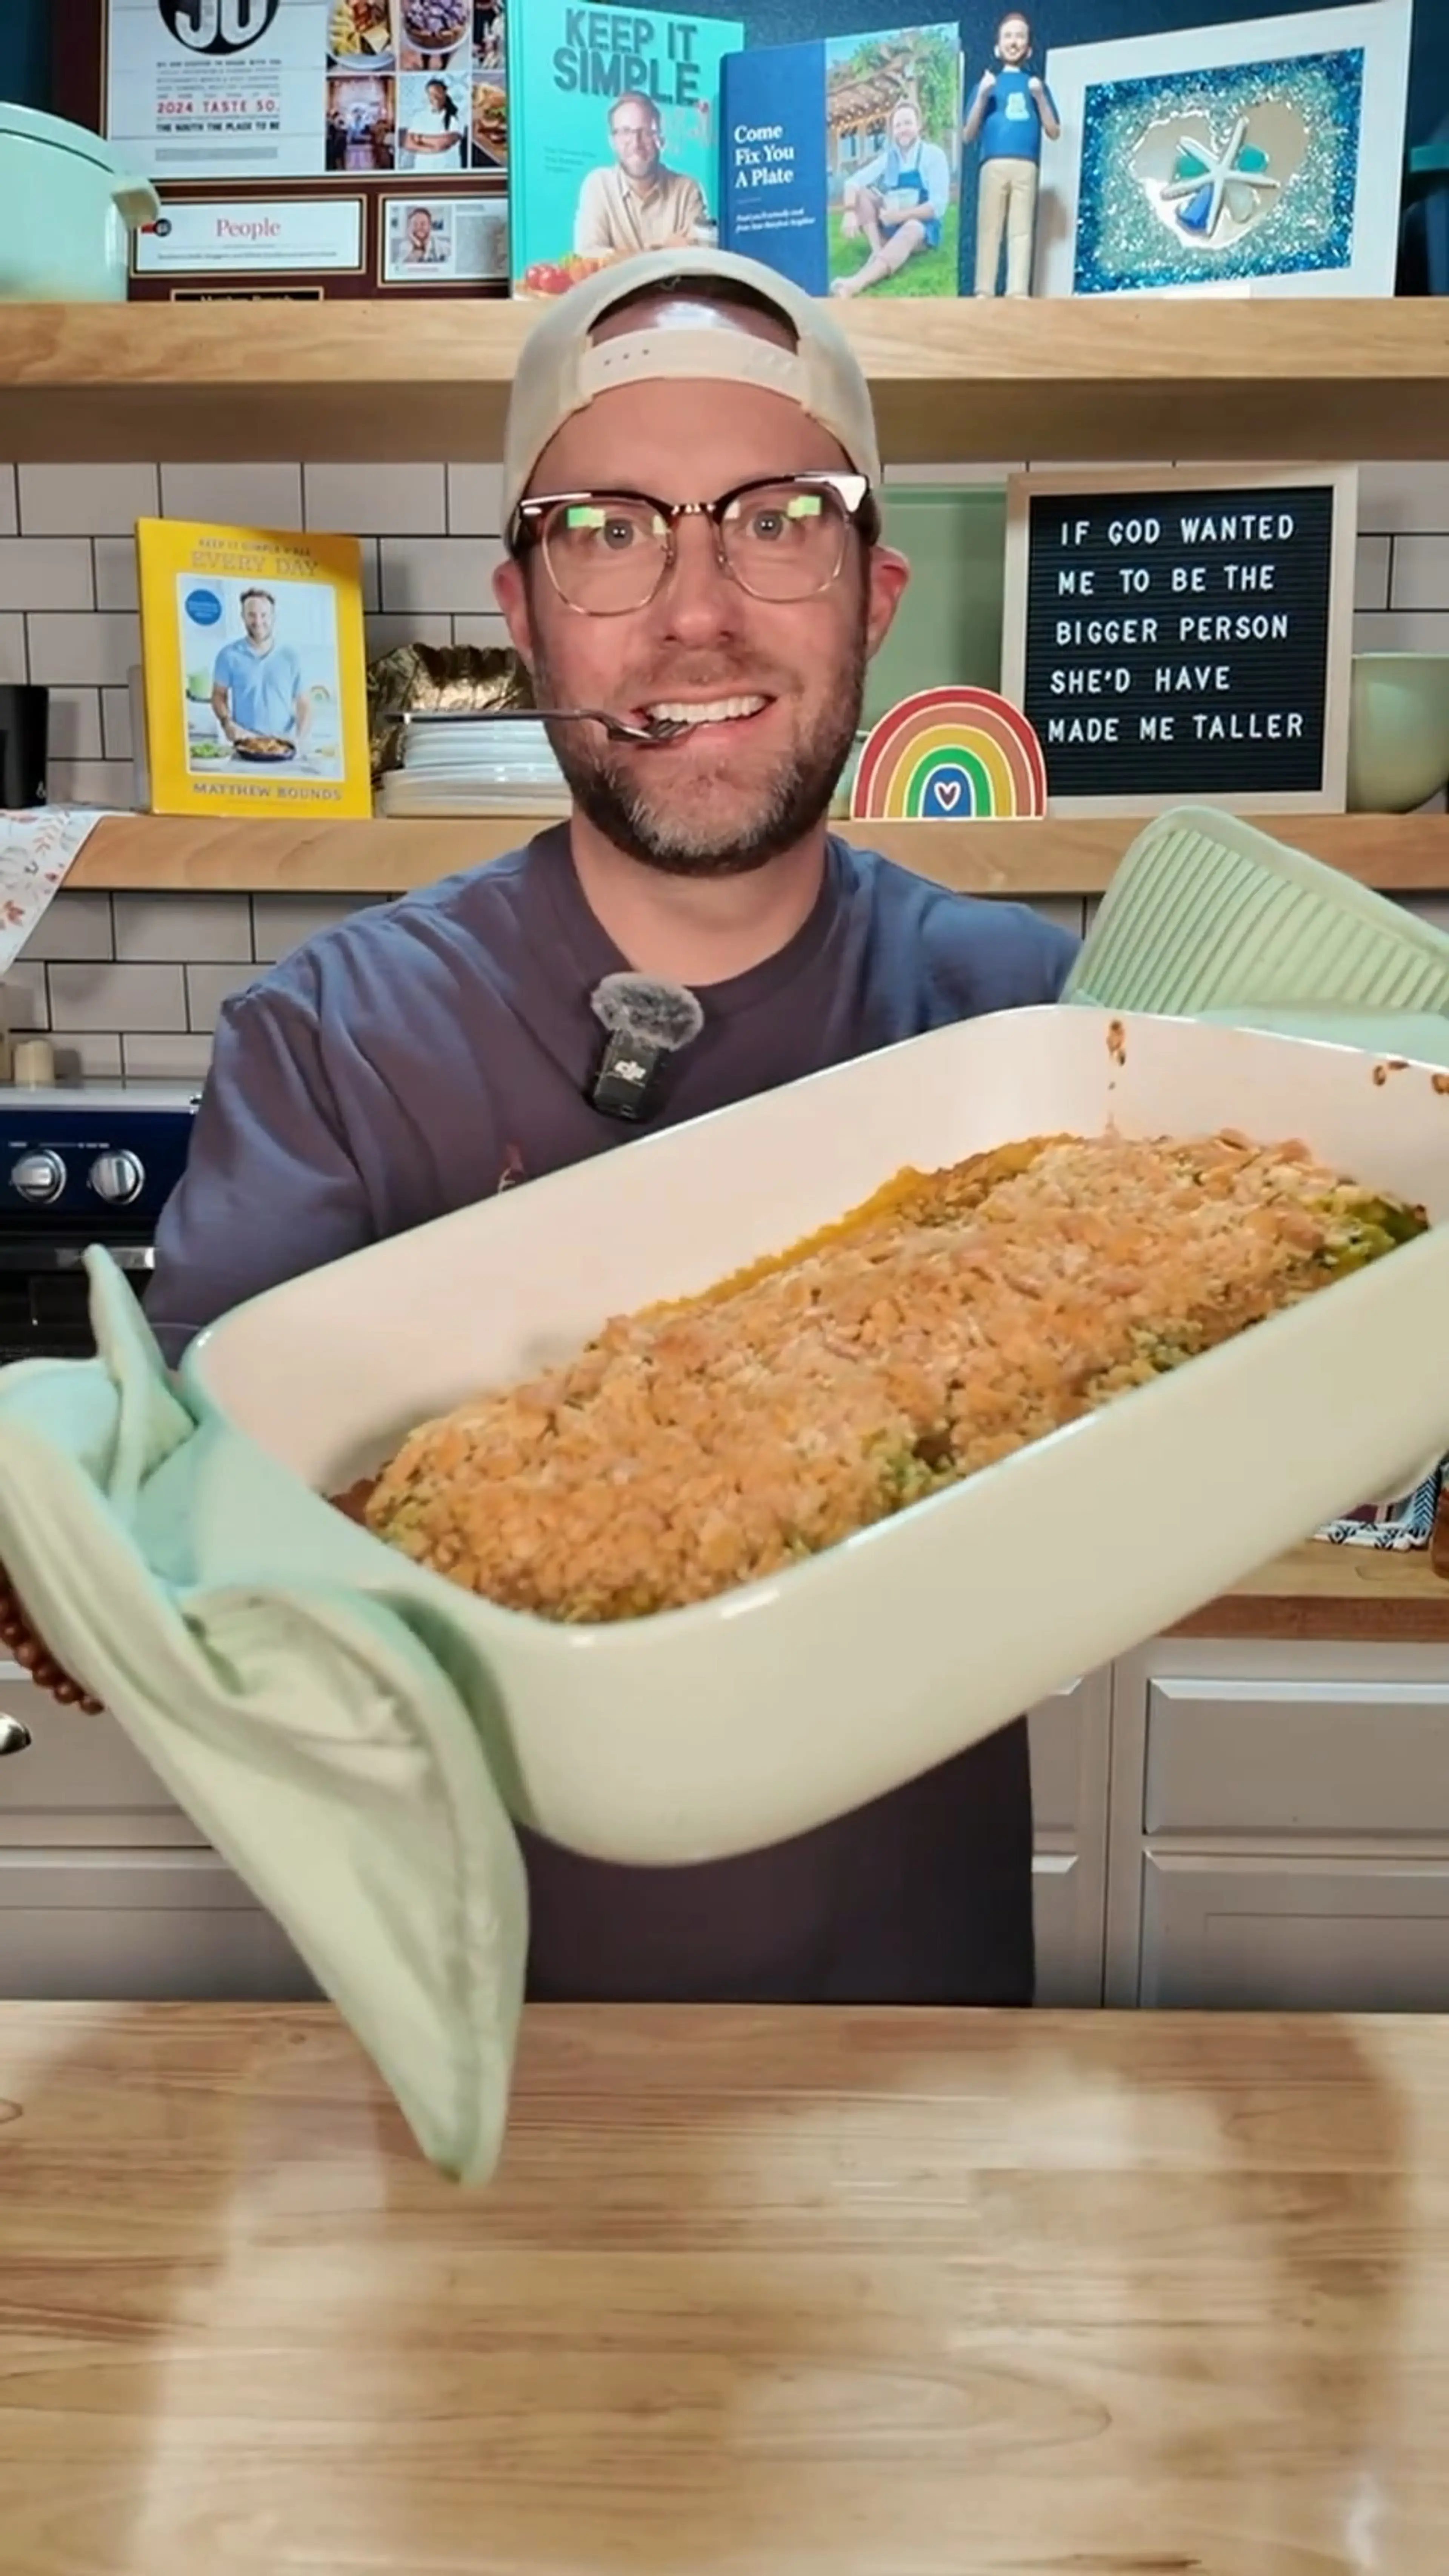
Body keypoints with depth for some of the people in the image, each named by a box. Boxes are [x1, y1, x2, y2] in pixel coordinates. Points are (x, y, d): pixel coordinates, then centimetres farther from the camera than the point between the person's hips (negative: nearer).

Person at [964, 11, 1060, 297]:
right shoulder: (987, 84, 22)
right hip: (994, 164, 0)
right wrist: (982, 97, 2)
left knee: (1022, 230, -9)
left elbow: (1054, 132, 15)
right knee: (989, 228, -8)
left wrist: (1040, 97, 2)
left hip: (1026, 166, 0)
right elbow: (968, 136, 15)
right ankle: (984, 292, -13)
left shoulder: (1037, 85, 23)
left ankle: (1018, 293, -16)